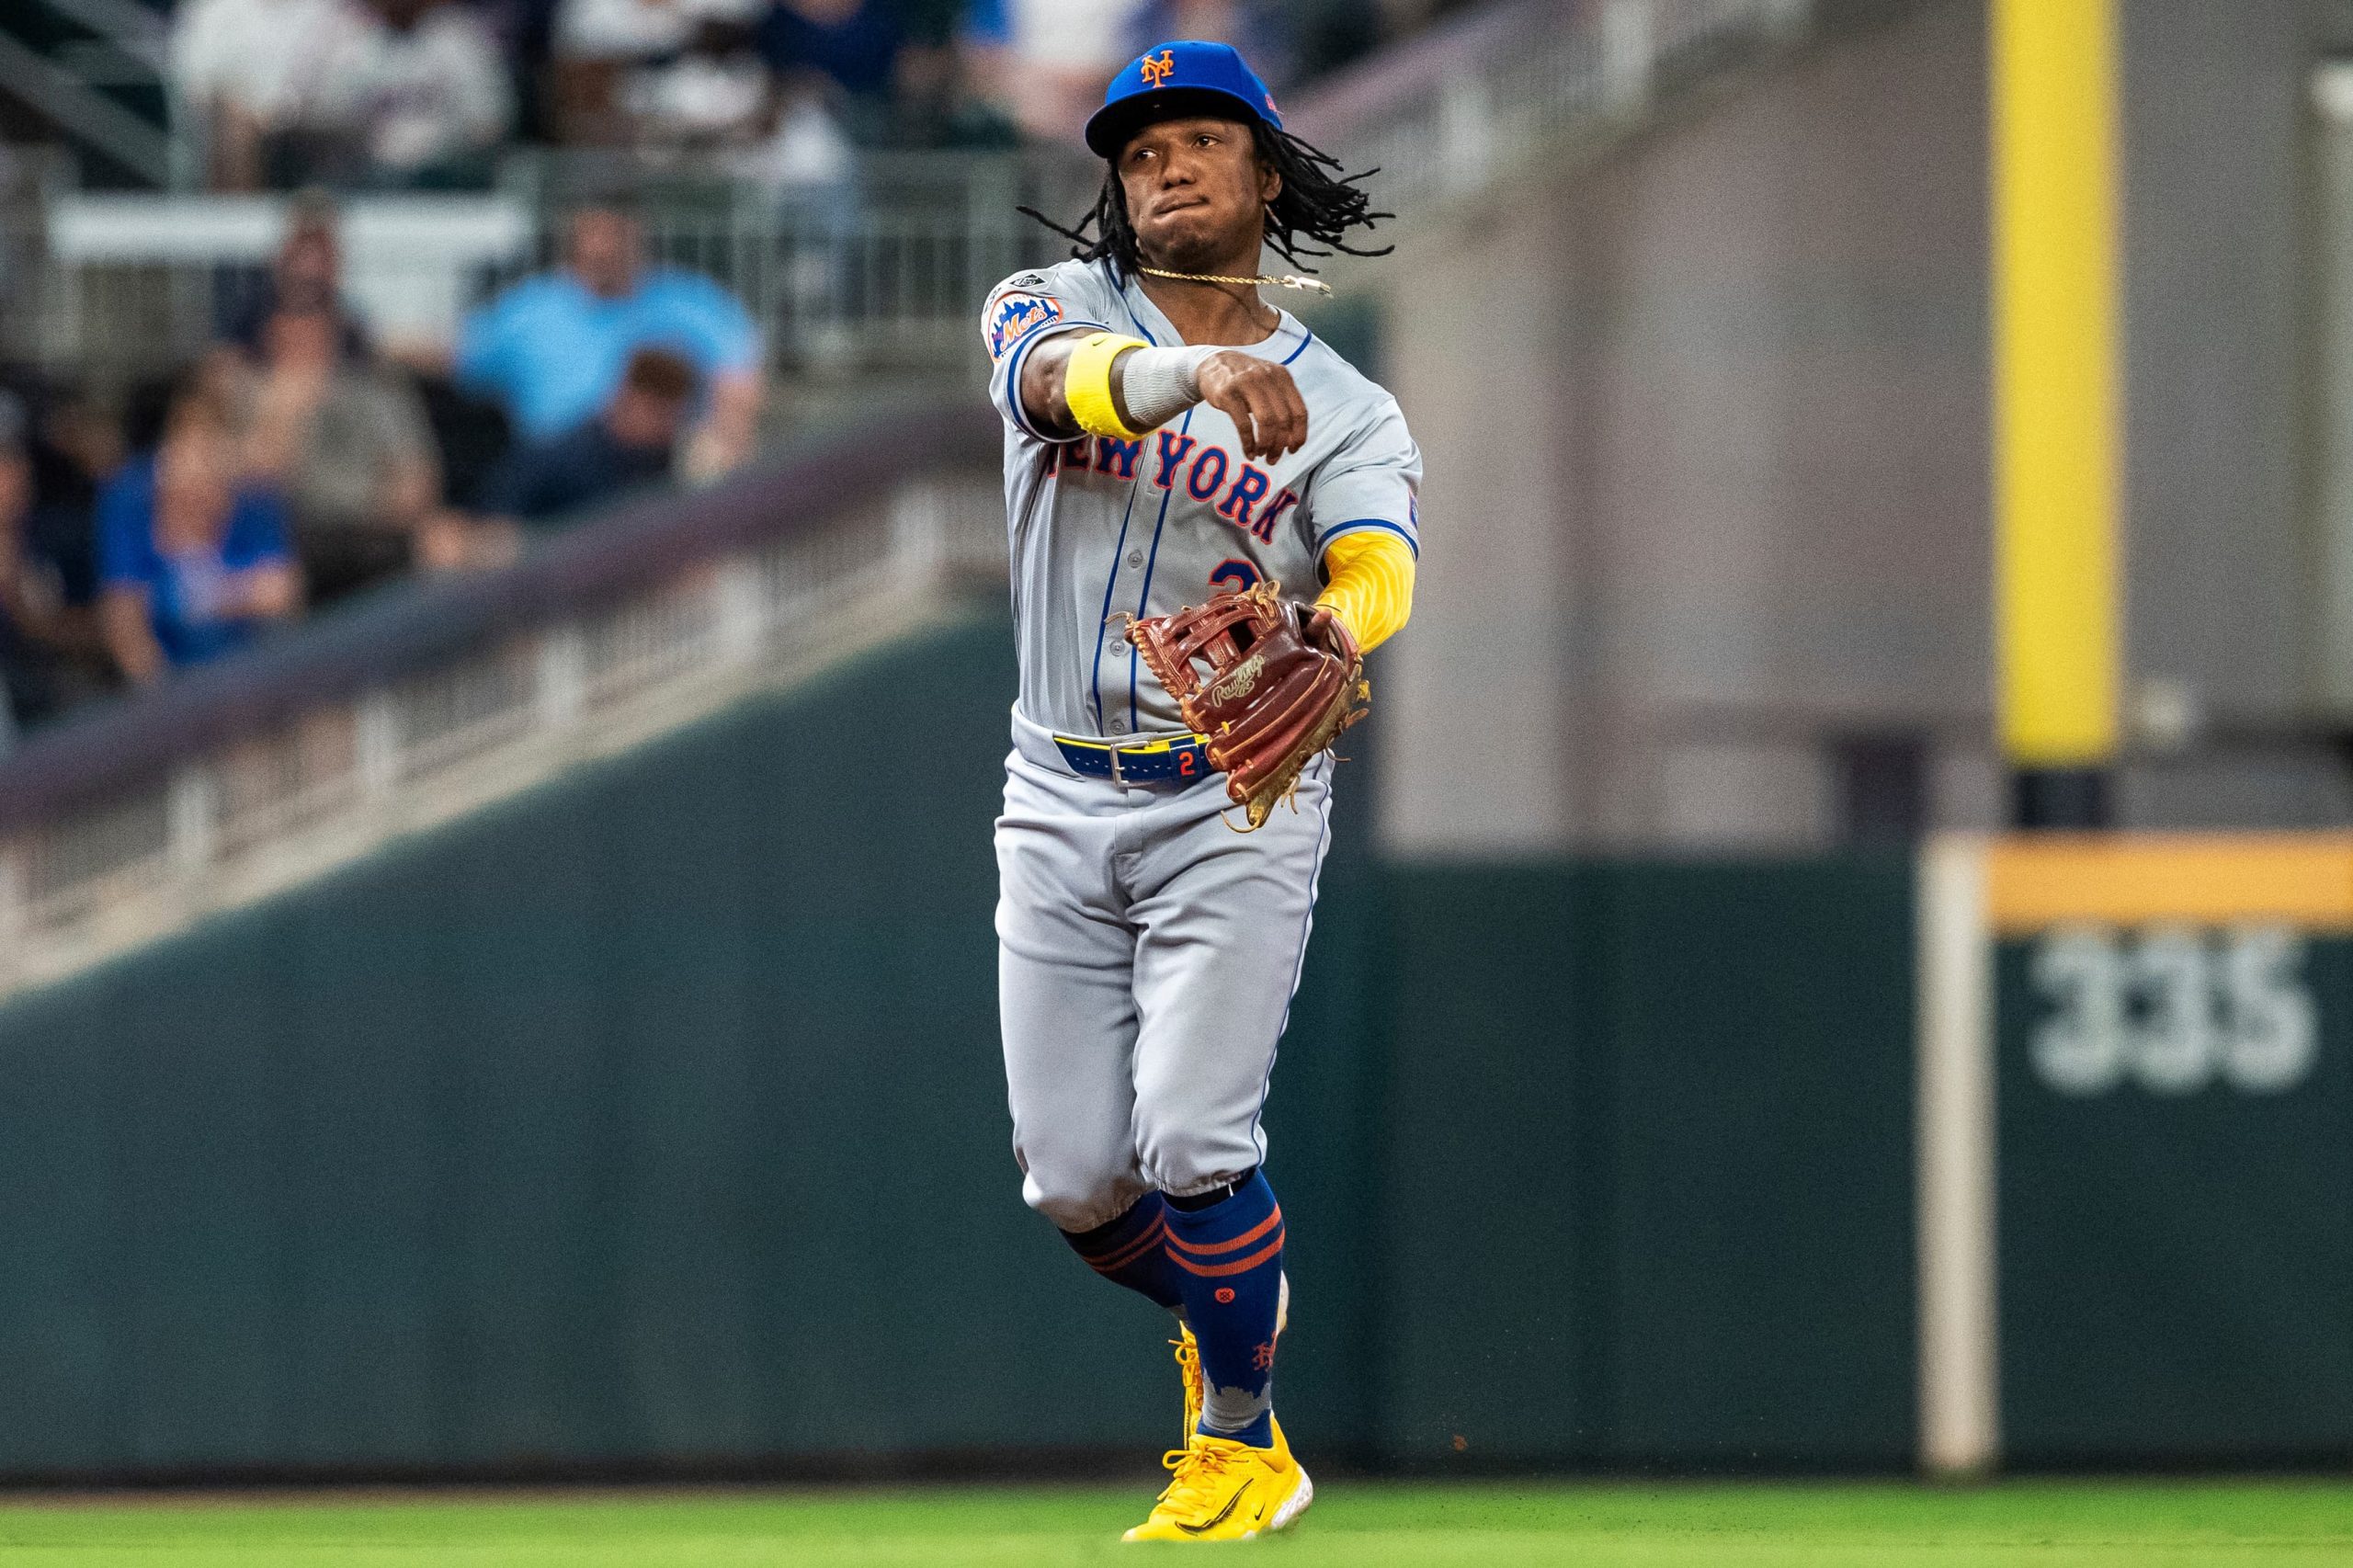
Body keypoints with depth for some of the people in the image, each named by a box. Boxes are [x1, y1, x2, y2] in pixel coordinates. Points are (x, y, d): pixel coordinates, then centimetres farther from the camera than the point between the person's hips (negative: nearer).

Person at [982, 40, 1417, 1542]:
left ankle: (1244, 1445, 5)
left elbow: (1378, 572, -20)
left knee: (1190, 1145, -15)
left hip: (1237, 807, -2)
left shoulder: (1347, 410, 0)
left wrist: (1320, 641, -46)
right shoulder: (1052, 307, 2)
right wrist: (1196, 375, -47)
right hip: (1061, 803, 2)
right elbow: (1060, 377, -24)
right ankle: (1230, 1311, 34)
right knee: (1074, 1180, 3)